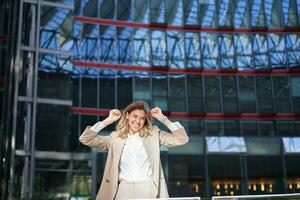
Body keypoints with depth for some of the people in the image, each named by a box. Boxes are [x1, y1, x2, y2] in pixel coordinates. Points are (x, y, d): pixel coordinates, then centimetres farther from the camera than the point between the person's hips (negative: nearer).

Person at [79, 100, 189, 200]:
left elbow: (182, 139, 3)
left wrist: (162, 118, 3)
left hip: (148, 190, -1)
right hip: (123, 190, 1)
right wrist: (108, 120, 5)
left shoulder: (153, 134, 9)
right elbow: (85, 139, 6)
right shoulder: (115, 137, 11)